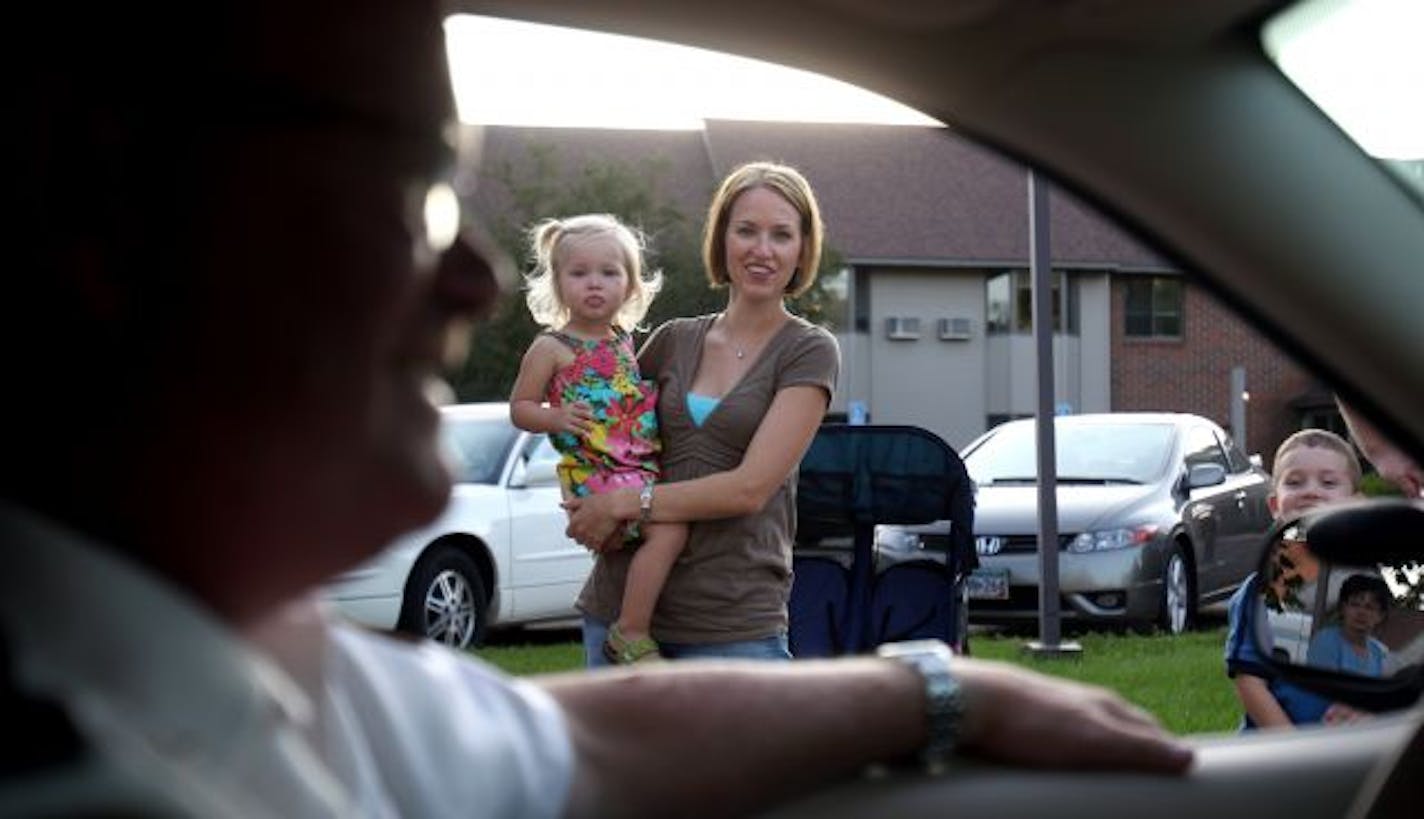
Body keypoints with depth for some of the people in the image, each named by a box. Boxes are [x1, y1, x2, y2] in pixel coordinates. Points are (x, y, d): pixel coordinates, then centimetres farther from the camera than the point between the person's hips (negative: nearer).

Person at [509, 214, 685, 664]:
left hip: (644, 464, 8)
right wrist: (554, 418, -18)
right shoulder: (552, 348, -3)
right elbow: (520, 408, 0)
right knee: (668, 529, -24)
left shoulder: (623, 339, 16)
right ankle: (631, 634, -19)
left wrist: (655, 397, 15)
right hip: (595, 471, -8)